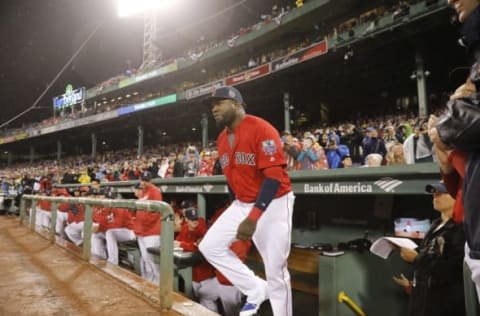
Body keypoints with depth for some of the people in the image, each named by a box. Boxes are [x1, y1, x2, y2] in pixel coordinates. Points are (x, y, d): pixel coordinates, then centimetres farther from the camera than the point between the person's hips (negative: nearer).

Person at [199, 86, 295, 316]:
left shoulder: (261, 129, -19)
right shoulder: (222, 139, 6)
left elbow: (275, 176, -26)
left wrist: (253, 217, -31)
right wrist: (238, 207, 19)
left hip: (272, 205, -7)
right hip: (241, 204, 8)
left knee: (275, 273, -1)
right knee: (210, 246, 3)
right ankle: (256, 289, 15)